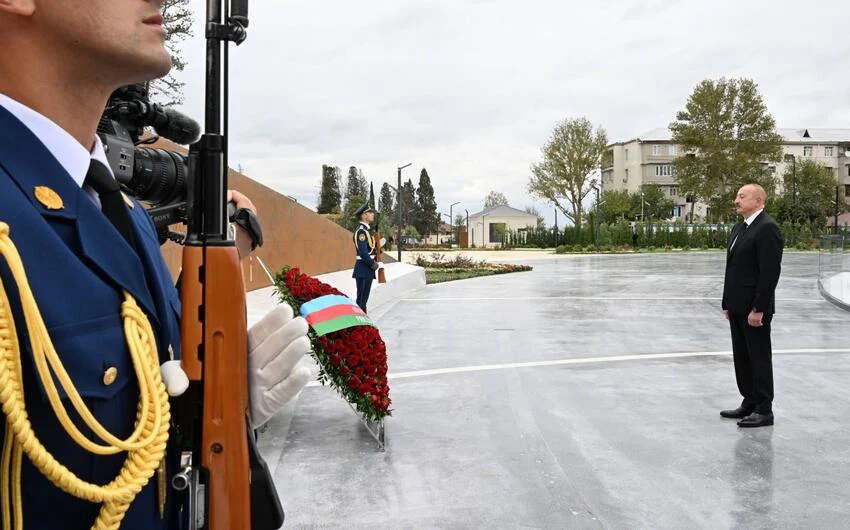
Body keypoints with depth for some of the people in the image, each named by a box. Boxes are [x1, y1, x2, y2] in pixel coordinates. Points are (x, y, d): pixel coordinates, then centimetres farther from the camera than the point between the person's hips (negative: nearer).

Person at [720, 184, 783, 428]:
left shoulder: (767, 228, -14)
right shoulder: (739, 229, 15)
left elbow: (770, 271, -19)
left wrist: (758, 309, -21)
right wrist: (728, 303, 14)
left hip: (755, 307, -9)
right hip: (738, 306, 9)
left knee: (759, 357, 0)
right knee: (742, 357, 14)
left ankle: (764, 410, 9)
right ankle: (750, 403, 24)